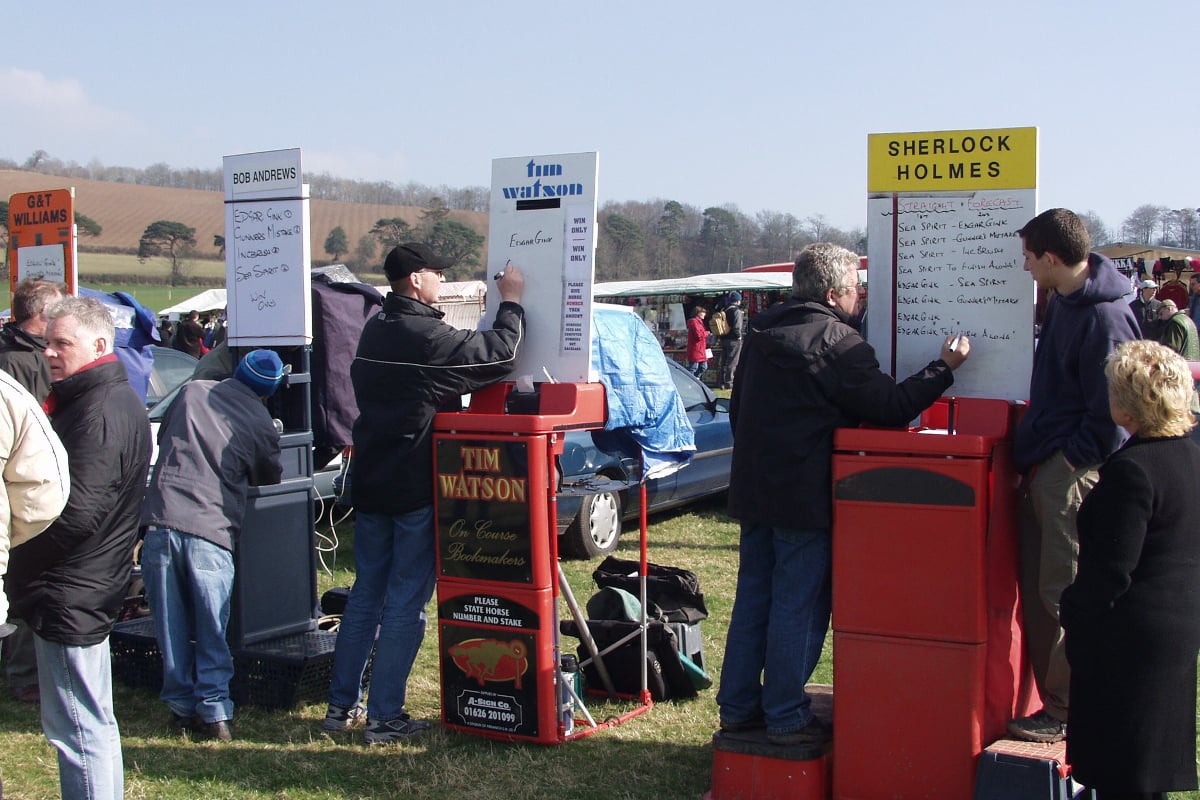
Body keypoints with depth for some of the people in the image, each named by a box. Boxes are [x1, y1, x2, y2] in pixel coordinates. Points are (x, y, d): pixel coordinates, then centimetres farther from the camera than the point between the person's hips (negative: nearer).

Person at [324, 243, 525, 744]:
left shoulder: (375, 329, 9)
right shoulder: (425, 336, -17)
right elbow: (498, 353, -13)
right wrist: (511, 302, 0)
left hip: (369, 482, 8)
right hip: (415, 490, -8)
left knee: (365, 593, 16)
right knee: (406, 602, 1)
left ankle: (341, 705, 20)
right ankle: (384, 718, 5)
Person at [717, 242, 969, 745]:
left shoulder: (762, 334, 11)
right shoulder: (837, 342, -15)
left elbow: (738, 408, 19)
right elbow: (889, 406, -14)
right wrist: (944, 368, -6)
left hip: (753, 490, 8)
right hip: (804, 496, -8)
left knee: (753, 599, 14)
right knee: (798, 606, 1)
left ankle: (738, 707, 20)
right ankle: (786, 717, 7)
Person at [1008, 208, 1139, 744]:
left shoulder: (1104, 317, -18)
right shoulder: (1065, 302, 12)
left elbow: (1112, 413, -18)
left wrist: (1070, 460, -13)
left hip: (1074, 476, -10)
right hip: (1045, 469, 10)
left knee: (1066, 596, -2)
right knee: (1038, 590, 14)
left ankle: (1069, 713, 9)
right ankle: (1054, 699, 24)